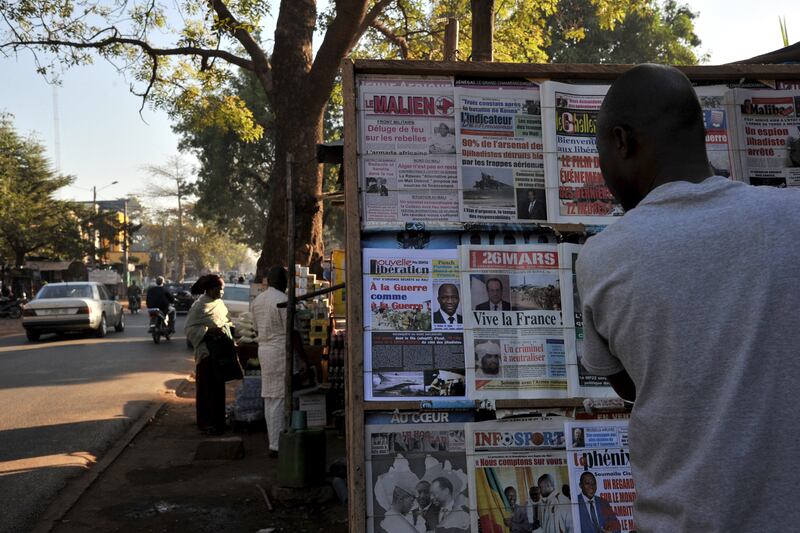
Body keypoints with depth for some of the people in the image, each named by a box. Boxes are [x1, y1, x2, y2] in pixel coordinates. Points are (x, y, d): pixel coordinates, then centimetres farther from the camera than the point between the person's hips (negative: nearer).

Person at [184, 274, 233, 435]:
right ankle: (205, 423, 7)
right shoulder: (199, 306, -12)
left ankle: (218, 420, 21)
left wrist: (226, 325, 6)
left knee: (219, 387, 11)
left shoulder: (219, 303, 10)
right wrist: (209, 330, -24)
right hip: (206, 352, -7)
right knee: (207, 388, -1)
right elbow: (189, 328, -14)